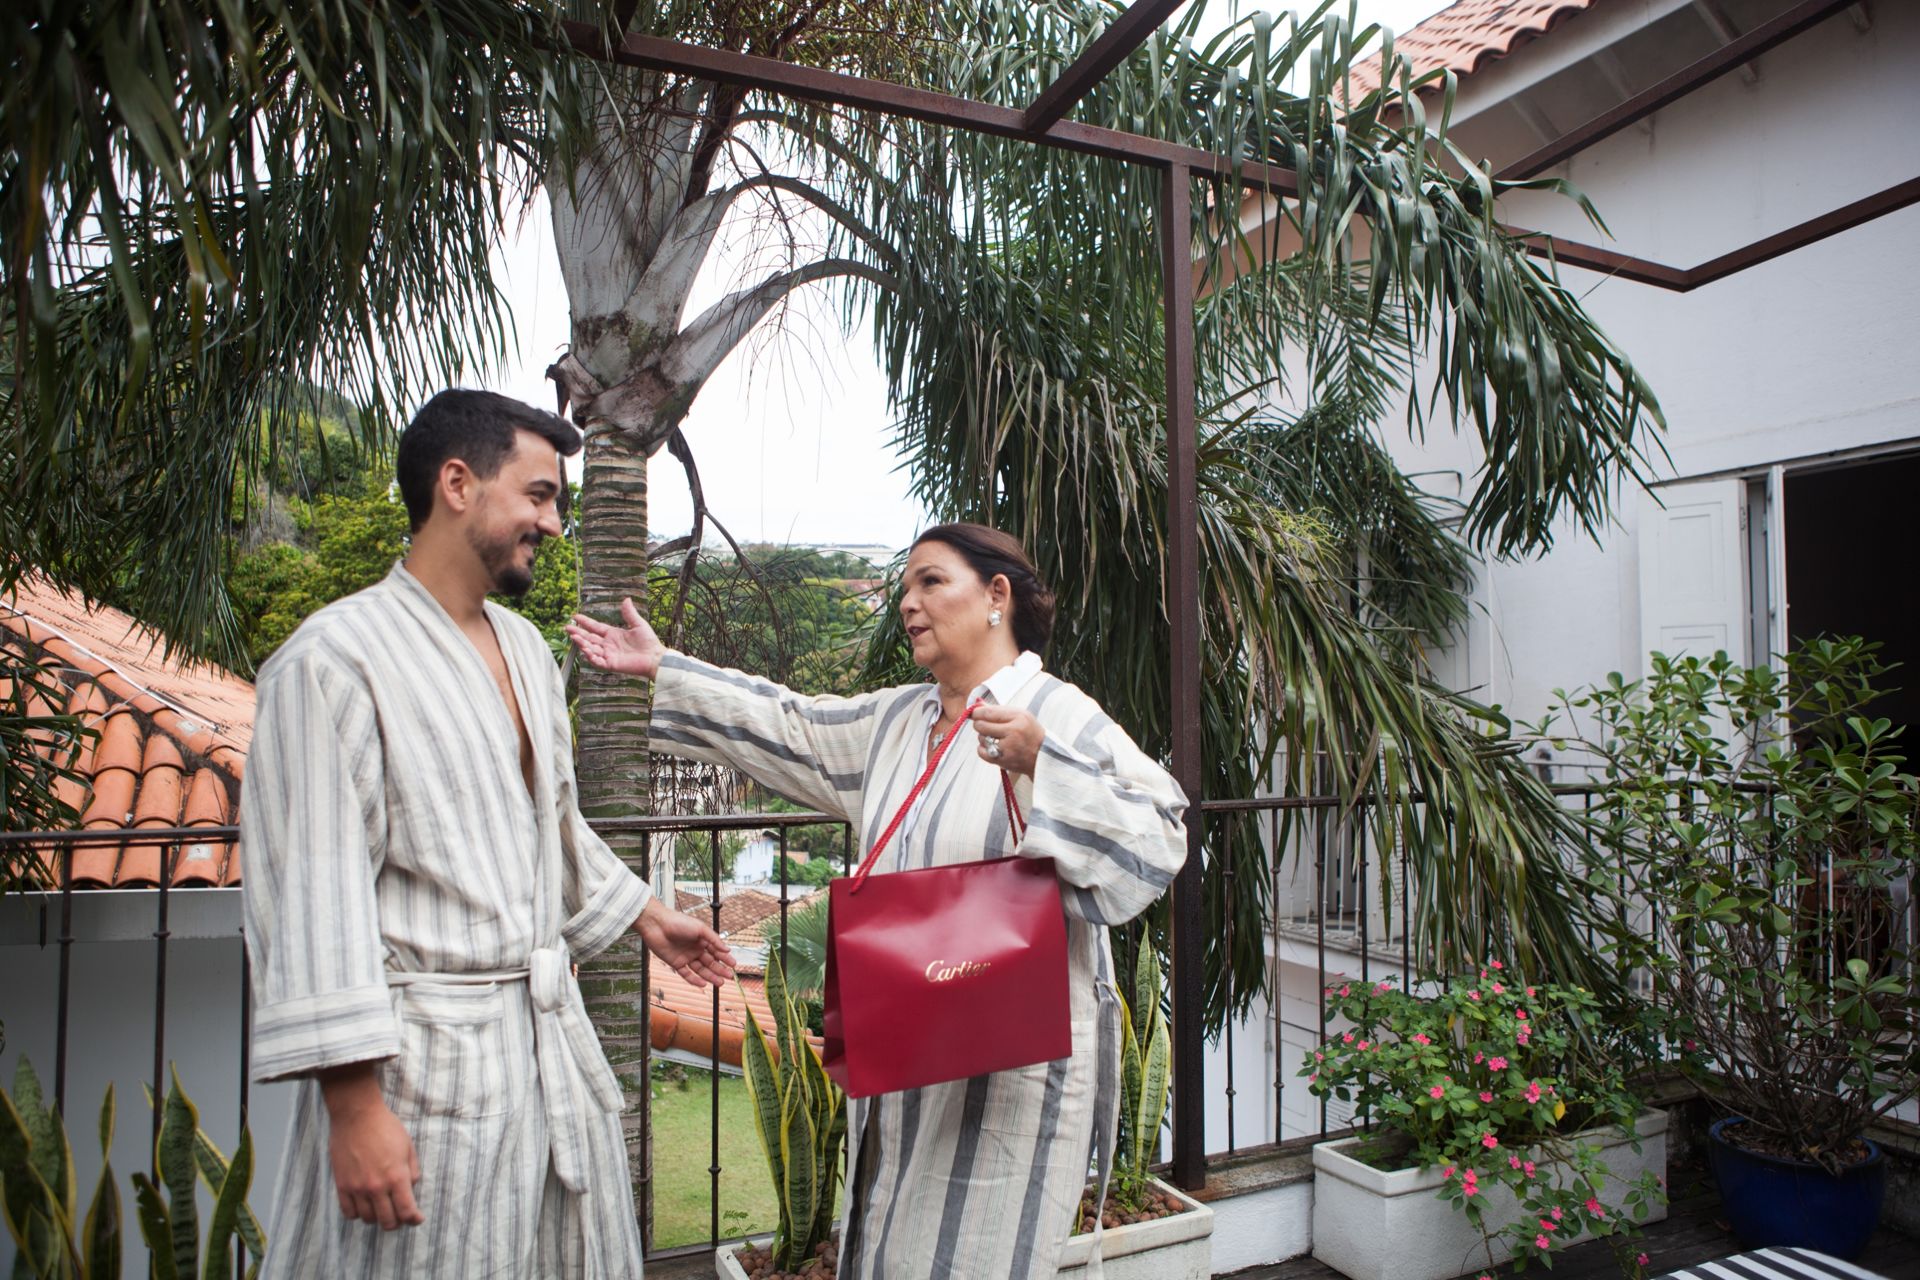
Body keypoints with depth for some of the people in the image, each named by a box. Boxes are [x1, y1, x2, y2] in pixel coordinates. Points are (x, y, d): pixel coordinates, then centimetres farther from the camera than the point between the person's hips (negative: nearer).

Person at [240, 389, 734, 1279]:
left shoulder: (526, 649, 11)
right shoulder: (339, 657, -13)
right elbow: (314, 895, -17)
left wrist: (642, 915, 27)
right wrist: (354, 1104, -19)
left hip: (550, 1031, 8)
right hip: (426, 1061, -7)